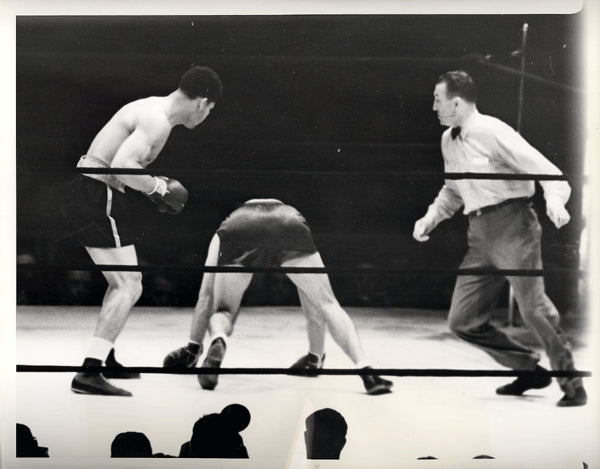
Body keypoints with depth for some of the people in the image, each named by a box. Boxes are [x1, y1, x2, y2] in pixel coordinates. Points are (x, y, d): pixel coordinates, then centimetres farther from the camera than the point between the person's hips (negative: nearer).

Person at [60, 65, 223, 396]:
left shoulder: (153, 108, 15)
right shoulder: (157, 121, -17)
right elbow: (121, 166, -29)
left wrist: (155, 183, 16)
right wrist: (159, 188, -15)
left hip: (83, 194, 10)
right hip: (97, 199, -10)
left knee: (123, 281, 23)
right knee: (129, 288, -10)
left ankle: (104, 358, 32)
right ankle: (89, 374, -15)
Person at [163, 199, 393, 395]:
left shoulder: (225, 230, 44)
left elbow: (206, 295, 42)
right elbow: (313, 292, 49)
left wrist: (193, 346, 52)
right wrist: (318, 354, 58)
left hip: (239, 234, 0)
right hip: (290, 229, 0)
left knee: (223, 310, 20)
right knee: (327, 303, 18)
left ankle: (218, 341, -13)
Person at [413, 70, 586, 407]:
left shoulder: (493, 132, -10)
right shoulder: (448, 141, 13)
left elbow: (547, 171, -13)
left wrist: (555, 201, -32)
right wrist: (431, 218, 14)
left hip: (512, 224, -8)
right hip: (480, 235, 8)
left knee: (534, 308, -13)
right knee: (463, 320, 5)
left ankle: (573, 387, 2)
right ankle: (530, 369, 18)